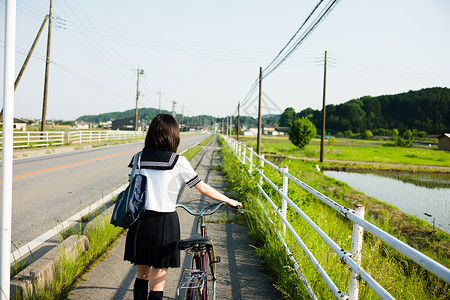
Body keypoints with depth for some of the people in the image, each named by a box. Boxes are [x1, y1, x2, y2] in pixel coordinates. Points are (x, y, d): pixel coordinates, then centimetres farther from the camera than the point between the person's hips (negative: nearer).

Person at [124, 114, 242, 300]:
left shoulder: (139, 158, 4)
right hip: (164, 223, -4)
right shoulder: (177, 162, -7)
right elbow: (203, 188, 0)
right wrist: (229, 201, 13)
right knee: (157, 282, 5)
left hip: (139, 221, 4)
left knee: (141, 275, 20)